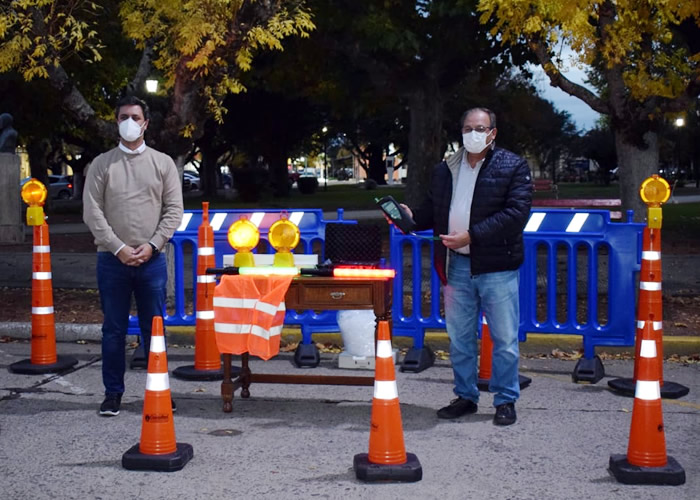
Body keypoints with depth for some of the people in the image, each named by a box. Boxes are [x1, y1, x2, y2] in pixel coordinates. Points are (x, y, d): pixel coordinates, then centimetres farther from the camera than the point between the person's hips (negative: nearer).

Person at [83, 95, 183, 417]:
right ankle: (113, 392, 15)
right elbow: (92, 212, -2)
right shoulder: (102, 164, 4)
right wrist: (118, 248, -11)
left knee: (154, 328, 6)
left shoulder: (163, 163, 6)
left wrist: (151, 246, -9)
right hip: (112, 259, 0)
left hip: (152, 260, 0)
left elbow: (174, 210, 2)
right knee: (114, 329, 6)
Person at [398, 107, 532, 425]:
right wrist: (412, 217, -5)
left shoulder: (513, 167, -2)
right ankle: (465, 396, 25)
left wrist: (472, 235, -19)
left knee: (504, 338, 2)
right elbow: (432, 212, 18)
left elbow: (517, 213, -13)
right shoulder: (445, 170, 13)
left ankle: (505, 400, 15)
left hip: (497, 267, -4)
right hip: (457, 266, 4)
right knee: (459, 337, 12)